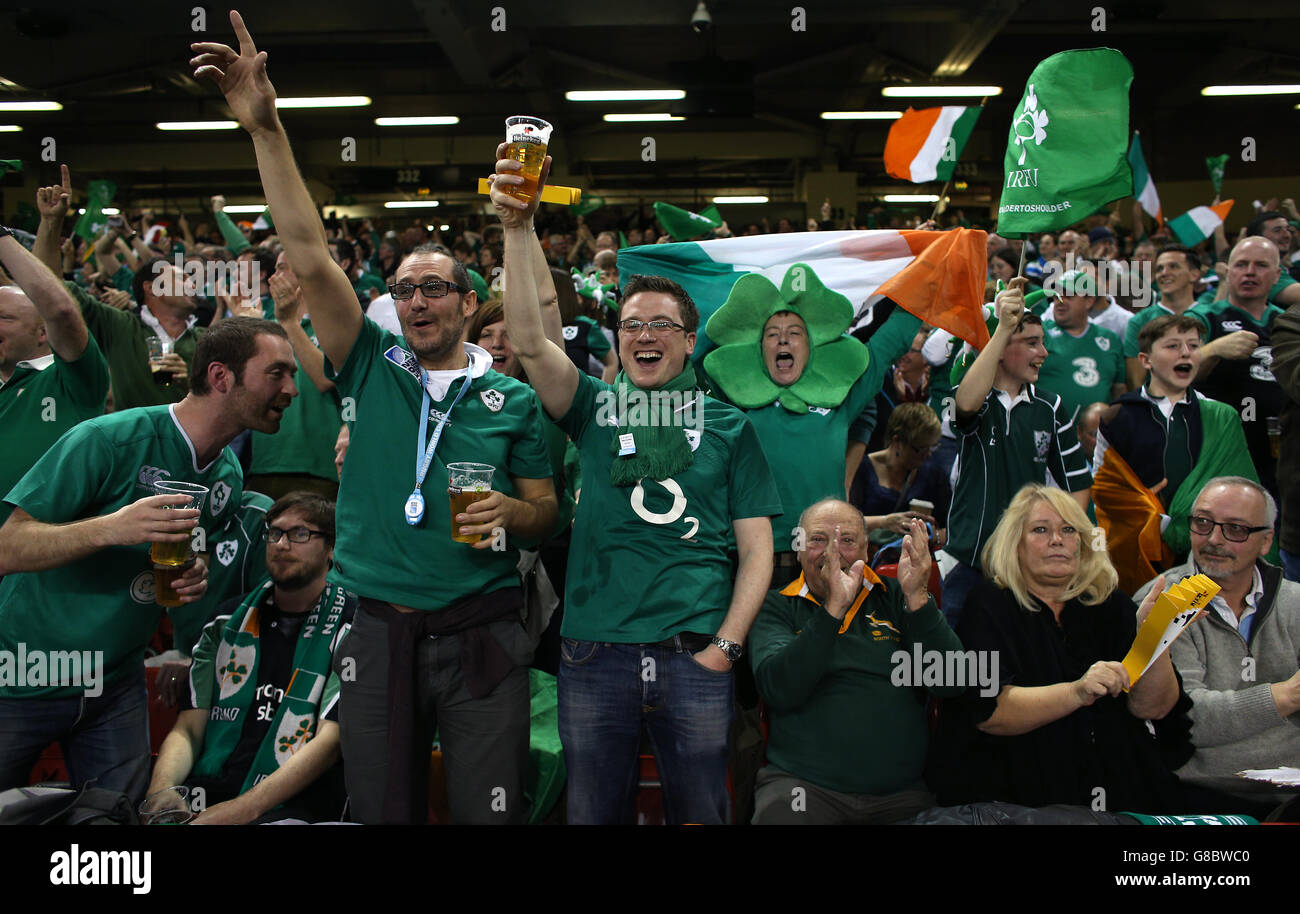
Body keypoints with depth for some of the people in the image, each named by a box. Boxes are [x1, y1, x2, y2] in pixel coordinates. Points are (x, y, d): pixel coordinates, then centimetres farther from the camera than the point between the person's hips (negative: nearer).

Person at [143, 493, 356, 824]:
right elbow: (187, 728, 14)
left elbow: (330, 741, -7)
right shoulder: (228, 620, 20)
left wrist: (244, 807, -19)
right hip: (207, 793, 5)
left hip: (290, 806, -4)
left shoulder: (350, 627, 3)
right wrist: (161, 791, -8)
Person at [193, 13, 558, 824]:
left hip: (483, 638, -1)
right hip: (380, 633, 2)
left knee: (489, 811, 4)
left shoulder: (511, 399, 3)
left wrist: (509, 512, -17)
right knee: (382, 812, 14)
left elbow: (546, 510, 7)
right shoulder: (372, 371, 4)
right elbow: (311, 258, -6)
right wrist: (266, 128, -12)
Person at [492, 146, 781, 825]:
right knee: (592, 813, 12)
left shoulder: (728, 426, 8)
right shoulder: (595, 408, 8)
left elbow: (756, 549, 6)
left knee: (699, 812, 9)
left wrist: (724, 646, -5)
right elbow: (528, 340, -9)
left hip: (696, 657, 0)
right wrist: (518, 227, -18)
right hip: (594, 654, 1)